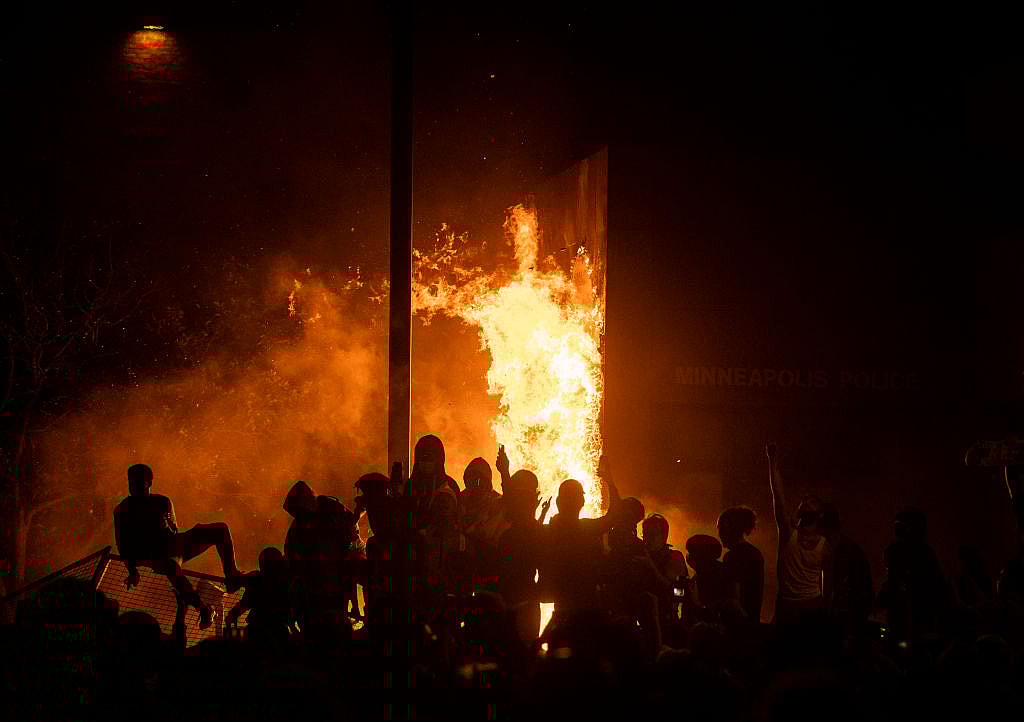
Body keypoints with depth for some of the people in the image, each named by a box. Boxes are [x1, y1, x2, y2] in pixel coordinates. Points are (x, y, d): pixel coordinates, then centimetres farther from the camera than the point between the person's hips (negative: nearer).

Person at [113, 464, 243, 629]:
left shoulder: (162, 502, 12)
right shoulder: (122, 510, 1)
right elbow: (122, 544, -2)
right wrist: (132, 571, -14)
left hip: (173, 545, 6)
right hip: (157, 557, -6)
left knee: (220, 529, -11)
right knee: (171, 566, -45)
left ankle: (232, 578, -11)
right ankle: (203, 609, -40)